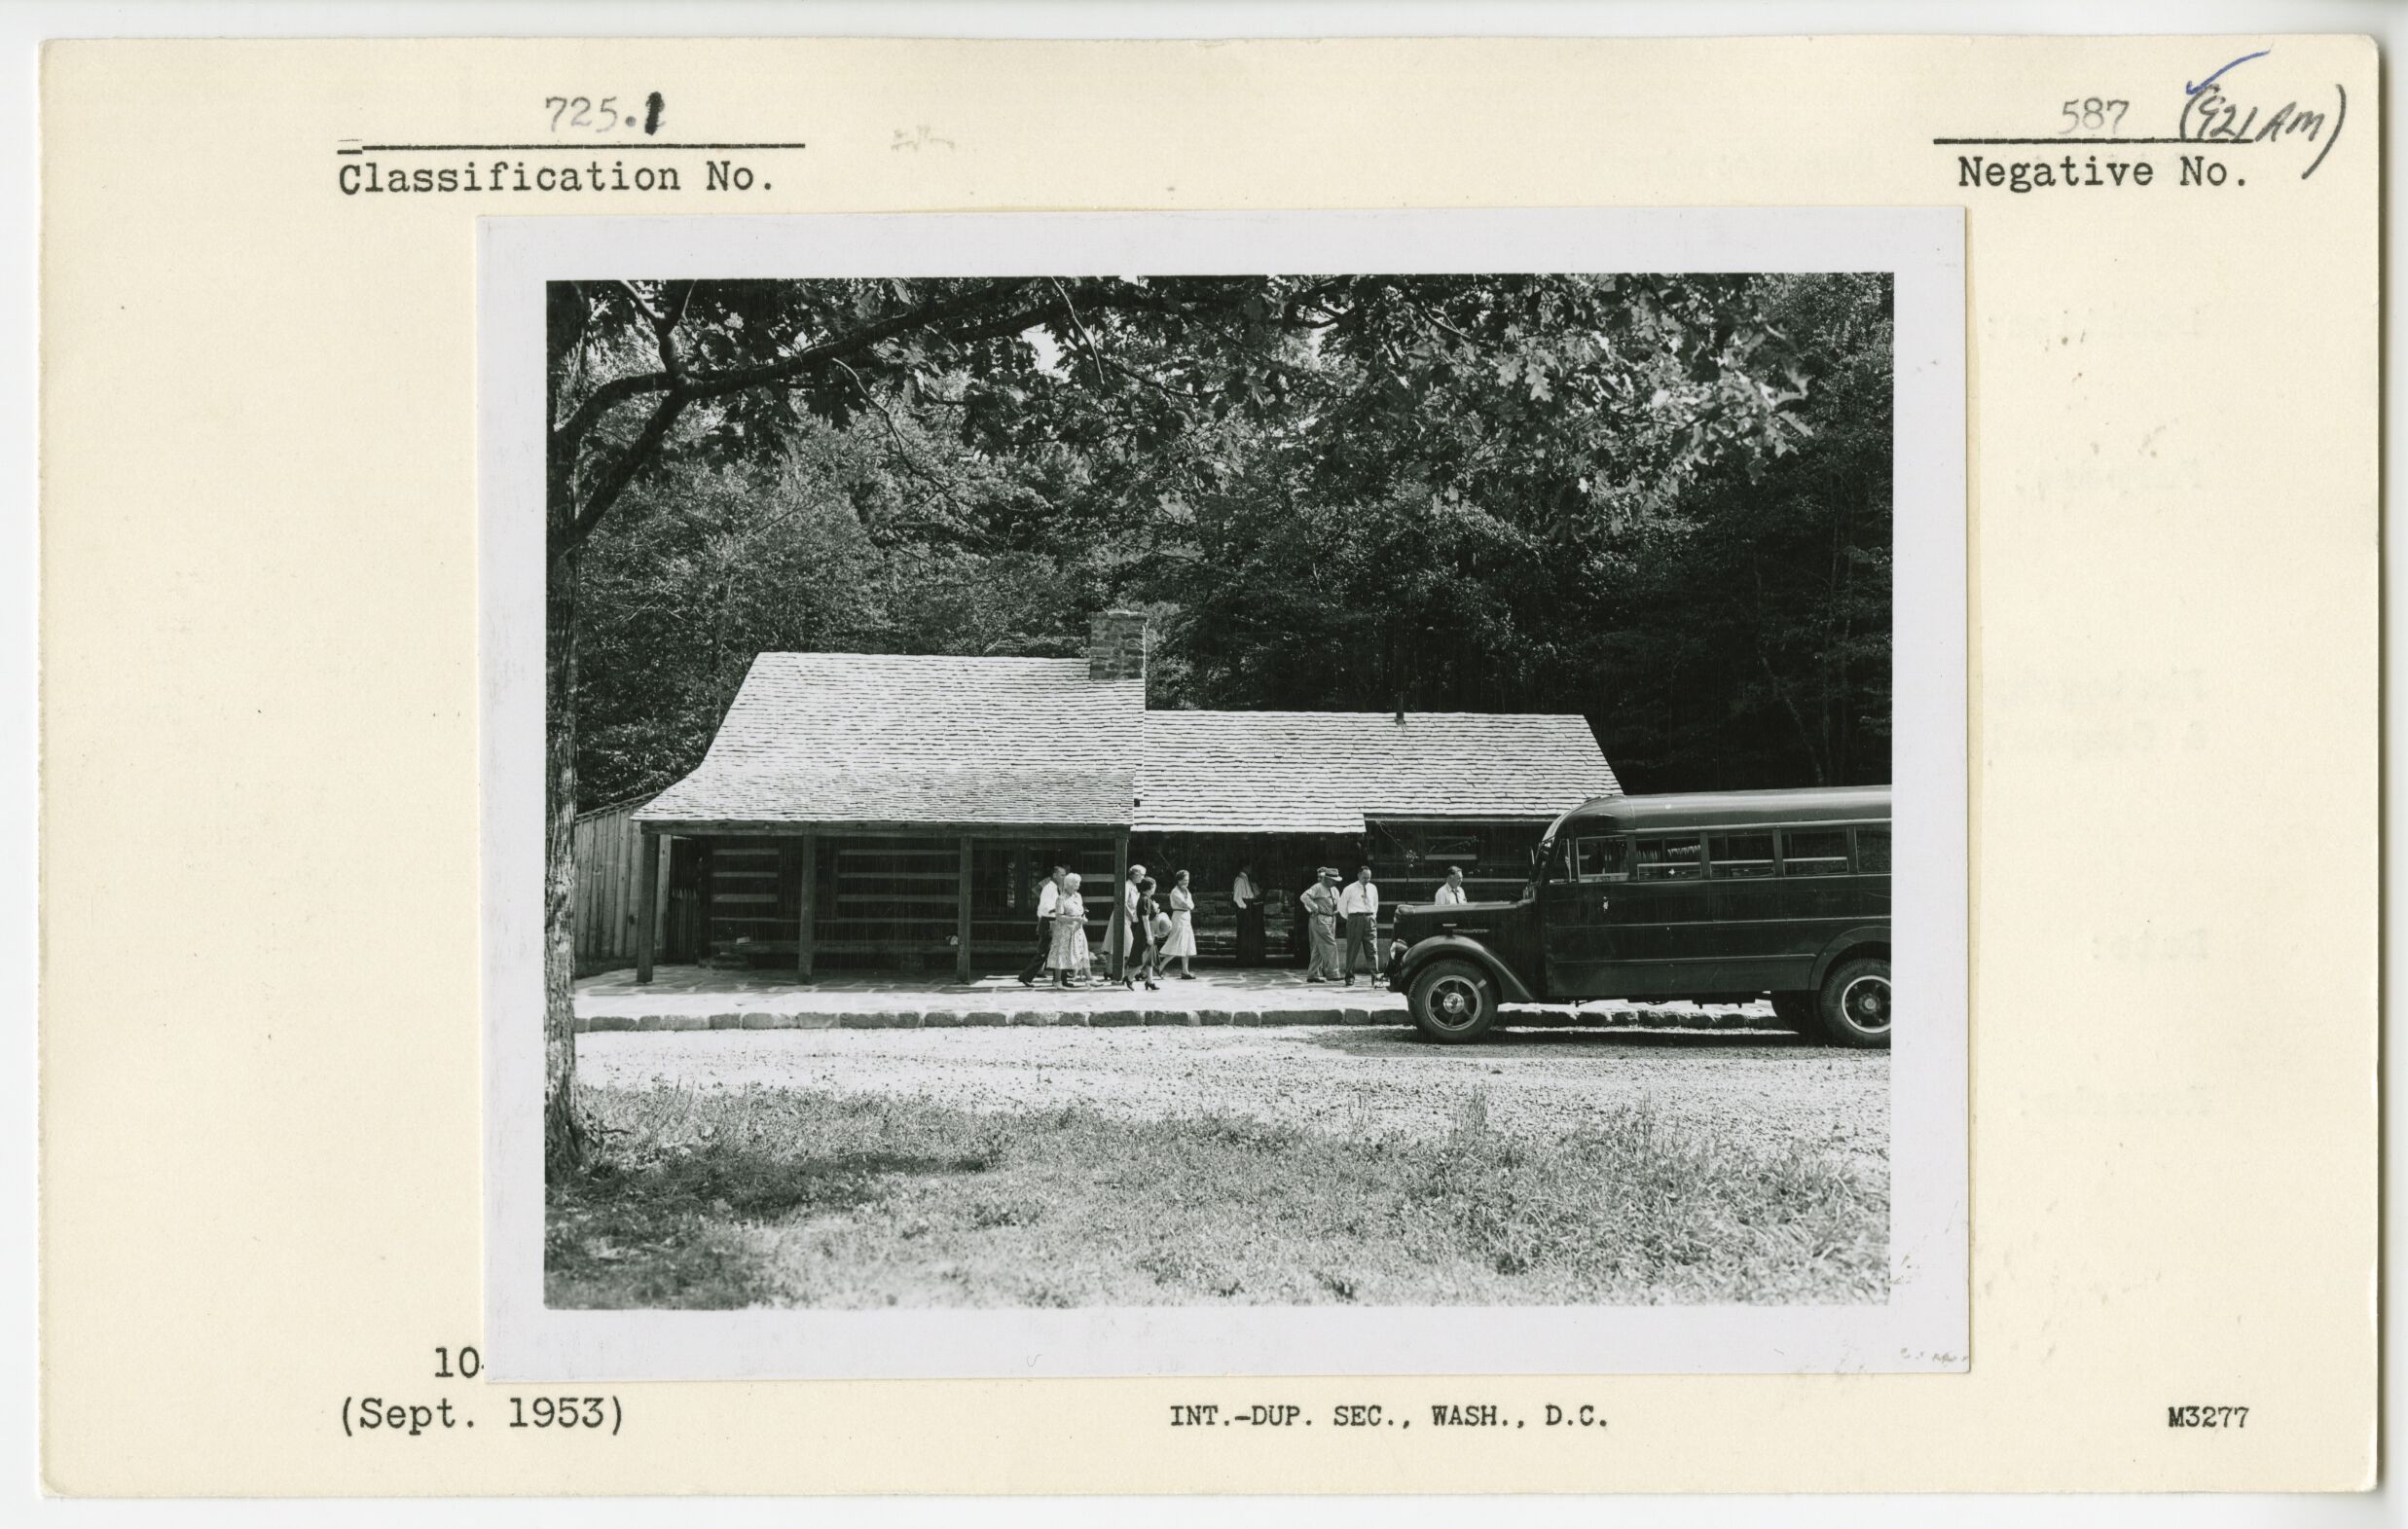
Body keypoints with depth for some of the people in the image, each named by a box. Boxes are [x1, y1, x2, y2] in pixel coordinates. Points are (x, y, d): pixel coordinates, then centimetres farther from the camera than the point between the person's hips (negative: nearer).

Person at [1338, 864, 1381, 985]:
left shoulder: (1373, 889, 13)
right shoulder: (1350, 889, 1)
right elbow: (1341, 905, 9)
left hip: (1370, 920, 3)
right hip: (1355, 919, -3)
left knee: (1372, 949, -6)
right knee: (1352, 949, -1)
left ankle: (1376, 976, -10)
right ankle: (1349, 978, 5)